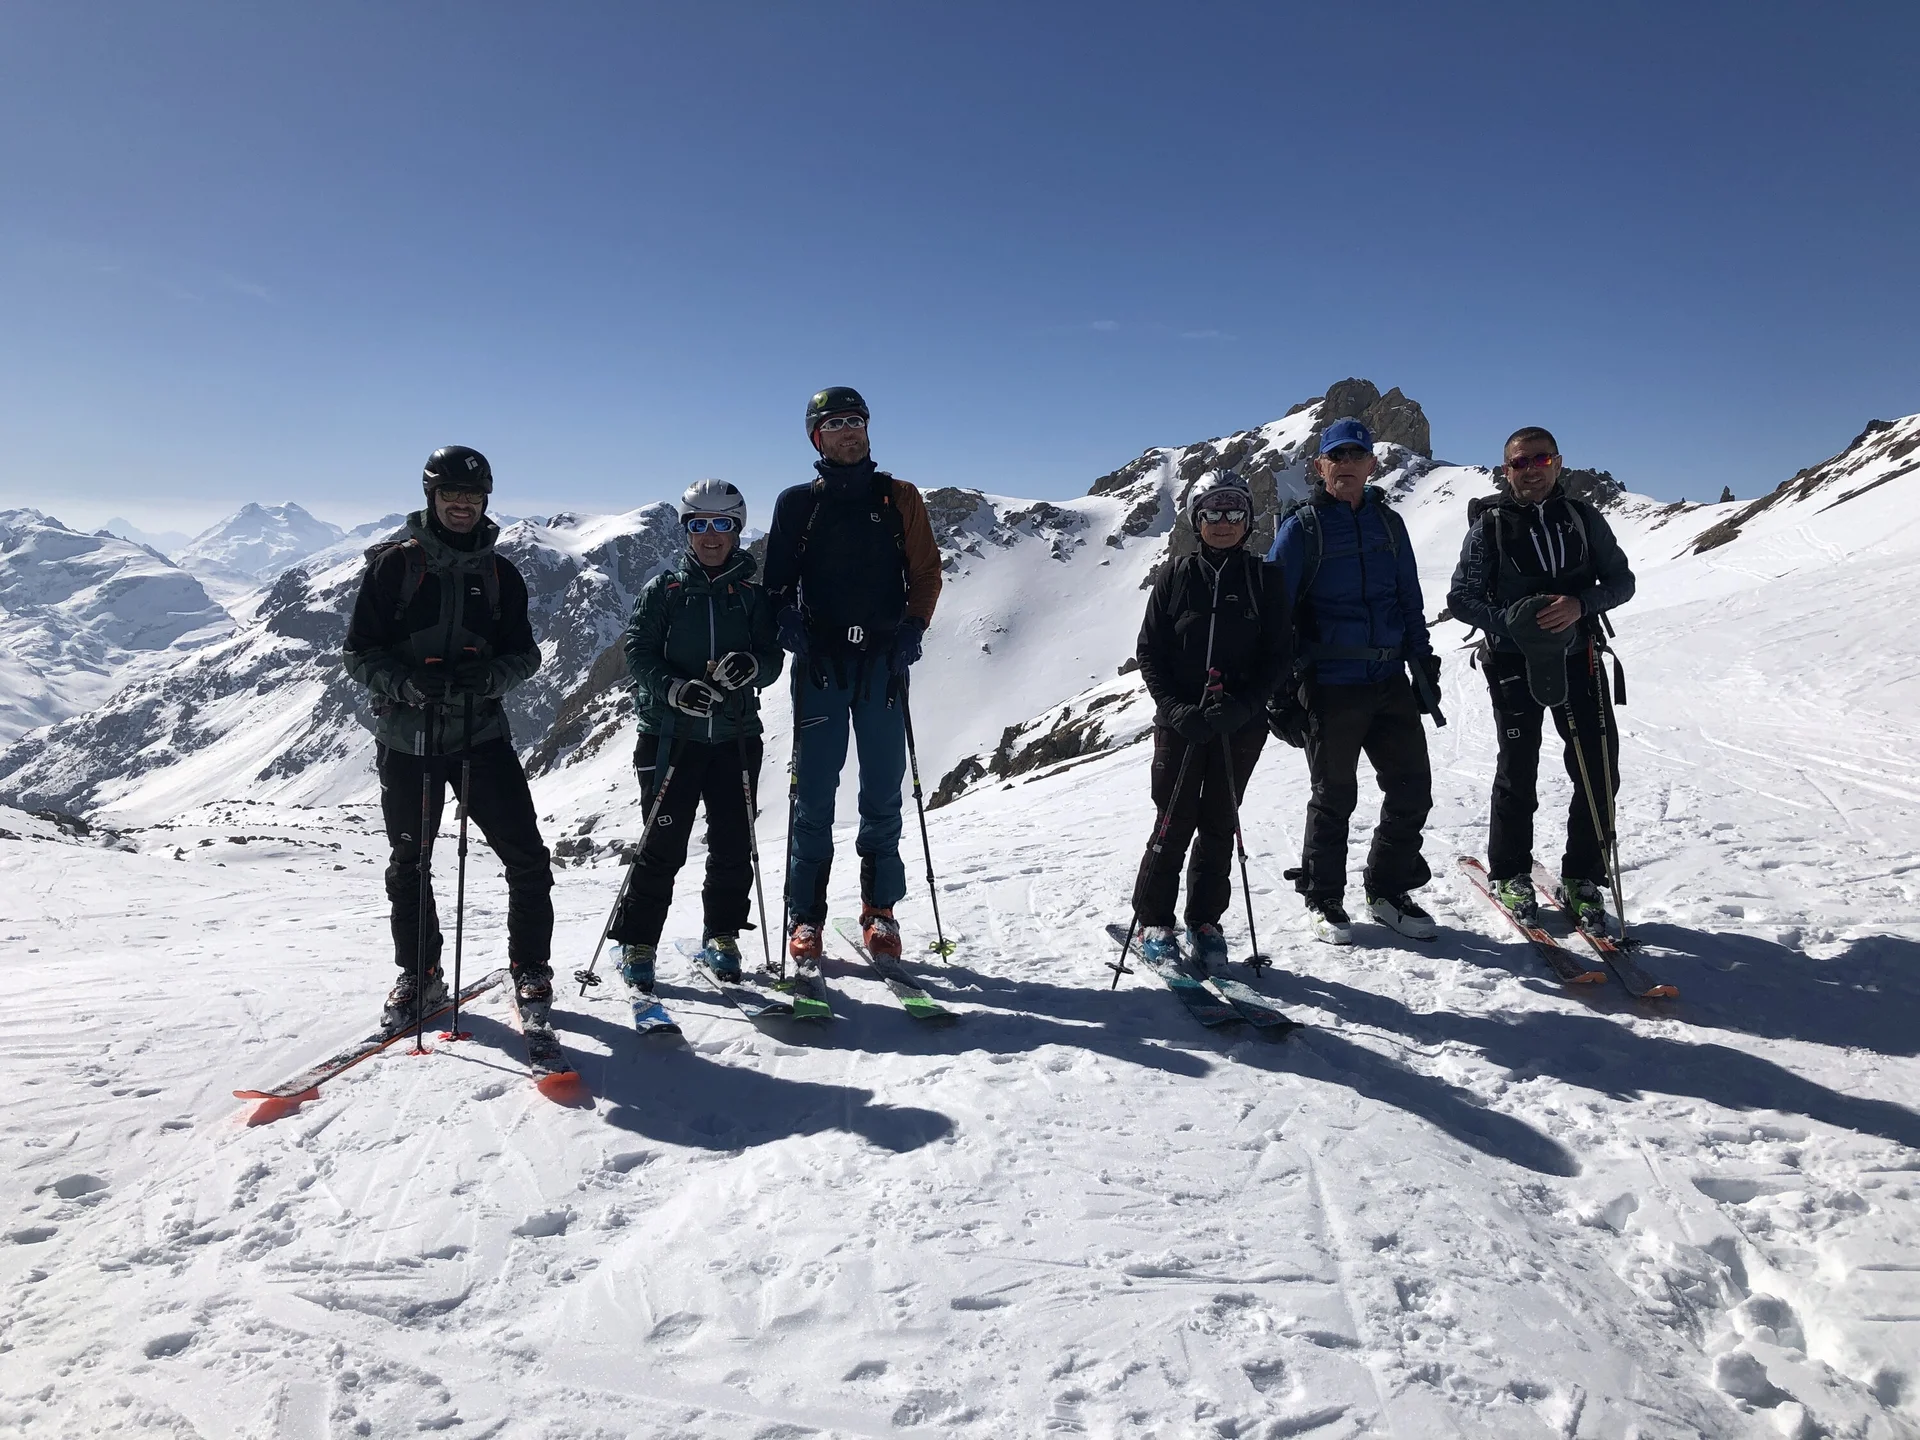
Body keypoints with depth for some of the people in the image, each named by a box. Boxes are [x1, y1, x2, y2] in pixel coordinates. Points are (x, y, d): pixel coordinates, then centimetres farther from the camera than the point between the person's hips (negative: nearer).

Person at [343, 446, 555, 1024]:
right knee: (408, 866, 11)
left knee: (527, 857, -5)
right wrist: (407, 684, -19)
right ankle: (420, 976, 28)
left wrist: (490, 674, -15)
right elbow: (359, 651, -1)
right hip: (407, 737, -1)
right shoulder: (393, 565, 0)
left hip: (482, 733, 1)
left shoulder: (500, 574, 6)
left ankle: (531, 969, 13)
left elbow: (525, 653, 7)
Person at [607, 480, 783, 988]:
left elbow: (773, 658, 4)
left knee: (734, 844, 5)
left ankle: (721, 936, 23)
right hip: (671, 735, -2)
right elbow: (637, 651, -3)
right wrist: (675, 688, -20)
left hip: (736, 736, 2)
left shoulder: (751, 595, 9)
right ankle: (636, 943, 12)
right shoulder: (663, 589, 3)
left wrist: (751, 666, -19)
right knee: (663, 846, -2)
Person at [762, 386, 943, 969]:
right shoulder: (797, 502, 9)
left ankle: (880, 910, 16)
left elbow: (926, 571, 10)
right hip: (821, 659, -1)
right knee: (814, 793, -1)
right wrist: (790, 625, -9)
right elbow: (777, 581, 9)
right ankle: (805, 918, 5)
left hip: (883, 659, 1)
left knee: (883, 793, 5)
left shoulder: (899, 498, 11)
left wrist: (913, 626, -5)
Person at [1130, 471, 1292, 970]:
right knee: (1175, 822, -1)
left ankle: (1205, 921, 19)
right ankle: (1153, 921, 12)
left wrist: (1244, 705, -13)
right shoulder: (1176, 577, 3)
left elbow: (1280, 652, 2)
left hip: (1240, 723, 1)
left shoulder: (1265, 578, 4)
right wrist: (1176, 707, -12)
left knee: (1219, 824, 7)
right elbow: (1149, 651, 2)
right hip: (1180, 720, -1)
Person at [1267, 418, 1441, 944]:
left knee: (1413, 787, 7)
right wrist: (1278, 694, -10)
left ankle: (1389, 891, 25)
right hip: (1330, 688, -5)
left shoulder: (1388, 523, 11)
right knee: (1335, 797, 5)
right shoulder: (1302, 528, -4)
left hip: (1391, 682, 5)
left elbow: (1410, 601, 17)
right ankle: (1323, 900, 22)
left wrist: (1424, 664, 11)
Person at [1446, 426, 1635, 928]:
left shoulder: (1583, 518, 5)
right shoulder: (1490, 524, -1)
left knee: (1599, 771, -1)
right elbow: (1461, 597, -1)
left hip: (1577, 656, 2)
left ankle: (1581, 878, 15)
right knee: (1518, 773, 5)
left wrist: (1581, 603, -16)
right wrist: (1511, 622, -19)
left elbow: (1621, 580, 6)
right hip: (1514, 661, -2)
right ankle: (1509, 875, 22)